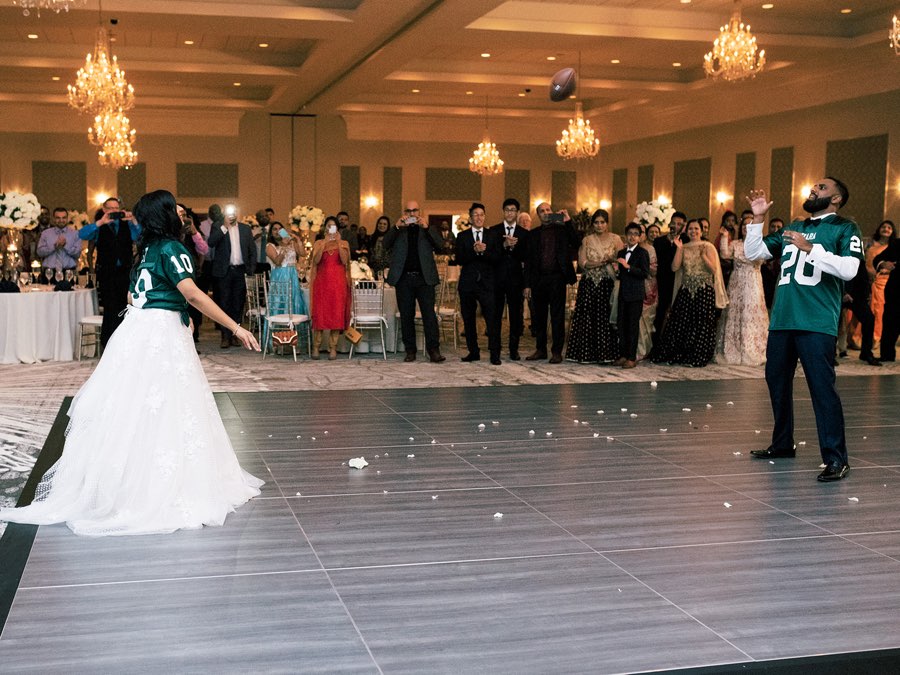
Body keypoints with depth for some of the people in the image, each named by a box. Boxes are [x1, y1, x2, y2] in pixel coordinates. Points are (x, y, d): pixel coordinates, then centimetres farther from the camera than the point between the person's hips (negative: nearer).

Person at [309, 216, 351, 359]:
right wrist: (325, 242, -12)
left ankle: (333, 348, -1)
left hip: (338, 282, 0)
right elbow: (316, 260, -7)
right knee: (319, 313, -4)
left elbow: (344, 260, -8)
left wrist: (338, 242, -12)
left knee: (337, 314, -4)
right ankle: (316, 346, 3)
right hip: (322, 281, 0)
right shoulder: (319, 243, 10)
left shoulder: (344, 243, 9)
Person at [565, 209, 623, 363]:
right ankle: (587, 353, 1)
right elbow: (582, 262, -2)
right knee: (588, 318, -3)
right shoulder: (587, 240, 9)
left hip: (608, 285, -1)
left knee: (606, 317, -4)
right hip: (589, 285, 1)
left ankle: (606, 353, 2)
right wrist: (603, 262, -12)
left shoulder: (615, 239, 6)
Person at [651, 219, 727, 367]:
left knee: (701, 325, -2)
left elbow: (713, 269, -7)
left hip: (704, 291, -3)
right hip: (685, 290, 3)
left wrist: (703, 255, -19)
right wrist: (679, 248, -6)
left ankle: (696, 358, 5)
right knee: (680, 322, 0)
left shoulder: (708, 247, 2)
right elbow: (674, 267, -1)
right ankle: (678, 355, 10)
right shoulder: (684, 248, 11)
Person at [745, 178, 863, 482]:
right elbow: (753, 252, 19)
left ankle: (836, 459, -7)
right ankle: (782, 444, 29)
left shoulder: (845, 229, 2)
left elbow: (849, 269, -14)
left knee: (822, 387, -11)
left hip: (817, 323, -7)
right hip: (782, 319, 7)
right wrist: (758, 218, 9)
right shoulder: (793, 228, 20)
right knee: (777, 381, 14)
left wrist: (808, 248, -17)